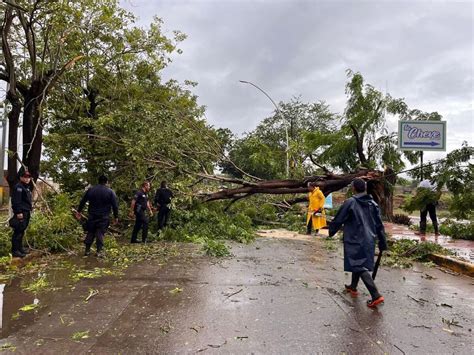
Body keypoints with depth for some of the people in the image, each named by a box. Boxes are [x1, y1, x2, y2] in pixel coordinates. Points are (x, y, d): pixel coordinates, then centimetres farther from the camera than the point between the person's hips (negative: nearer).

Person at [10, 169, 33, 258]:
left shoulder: (27, 187, 19)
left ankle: (20, 248, 24)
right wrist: (18, 212, -21)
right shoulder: (18, 187, -11)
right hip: (21, 213, -10)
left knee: (22, 231, 16)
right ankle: (15, 250, -4)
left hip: (26, 212, 10)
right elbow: (16, 201, -18)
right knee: (18, 232, -8)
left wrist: (30, 208, 21)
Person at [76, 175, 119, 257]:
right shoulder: (110, 192, -4)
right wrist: (116, 217, 2)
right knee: (100, 234, 3)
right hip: (104, 217, -2)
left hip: (92, 216, 3)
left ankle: (87, 250, 19)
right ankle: (99, 251, 1)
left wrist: (79, 211, 21)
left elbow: (82, 201, 10)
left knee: (90, 233, 14)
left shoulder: (90, 190, 4)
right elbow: (115, 206, -5)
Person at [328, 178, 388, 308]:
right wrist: (383, 243, 14)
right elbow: (379, 225, 7)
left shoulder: (350, 203, -13)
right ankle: (353, 287, 38)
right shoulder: (372, 203, 5)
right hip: (369, 241, 7)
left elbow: (338, 220, -7)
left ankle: (376, 296, -12)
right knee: (359, 264, 22)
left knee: (360, 267, -4)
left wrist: (331, 231, 12)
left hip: (355, 241, -7)